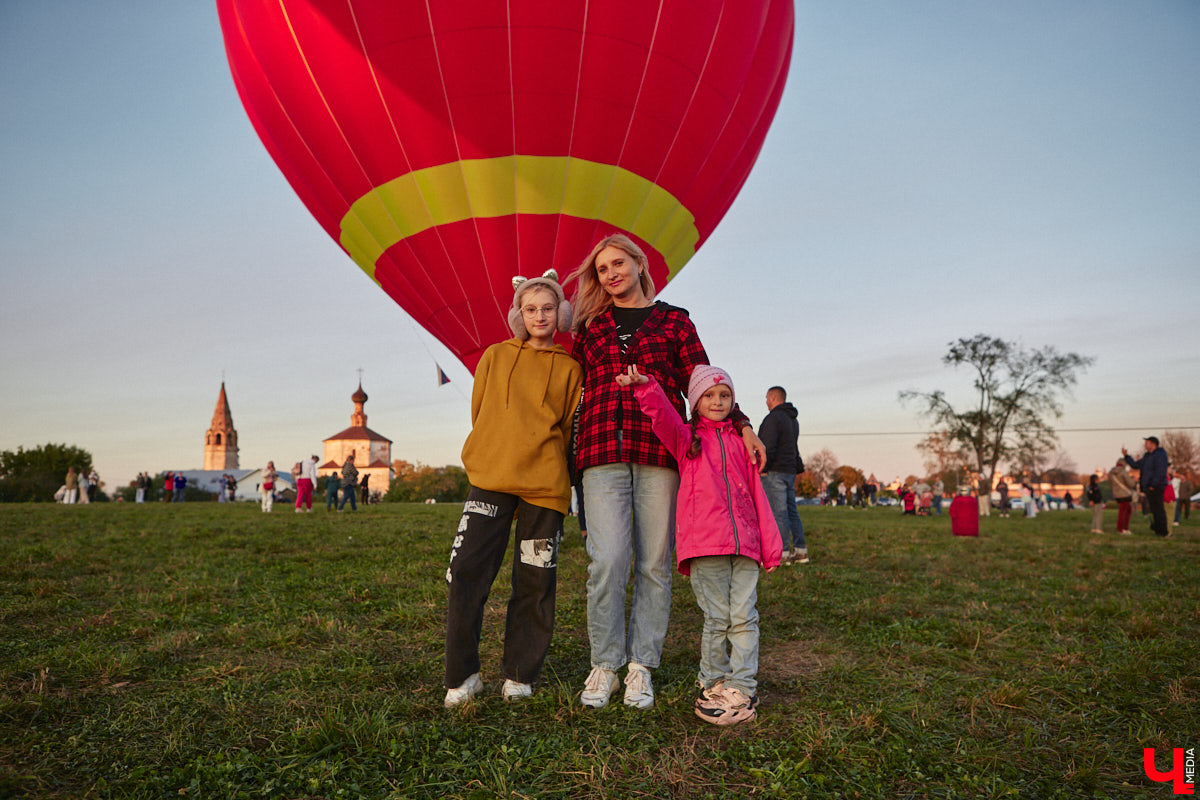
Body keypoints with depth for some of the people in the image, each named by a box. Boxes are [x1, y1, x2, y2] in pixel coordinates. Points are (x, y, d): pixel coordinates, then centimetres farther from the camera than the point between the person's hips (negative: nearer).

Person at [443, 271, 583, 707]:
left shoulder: (569, 368, 10)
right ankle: (462, 676, 7)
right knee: (466, 572, -8)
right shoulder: (495, 356, 13)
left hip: (545, 486, 0)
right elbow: (479, 413, 16)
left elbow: (571, 428, 11)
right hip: (491, 478, 1)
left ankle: (519, 675, 18)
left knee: (535, 582, 3)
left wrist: (544, 462, 6)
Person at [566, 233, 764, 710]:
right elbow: (575, 389, 19)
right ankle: (604, 666, 7)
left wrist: (742, 425, -4)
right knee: (607, 560, -10)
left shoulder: (674, 322, 13)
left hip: (659, 453, 0)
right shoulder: (589, 327, 17)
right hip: (602, 454, 0)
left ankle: (641, 667, 14)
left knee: (653, 564, 0)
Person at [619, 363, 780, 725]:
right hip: (704, 544, -3)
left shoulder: (739, 441, 20)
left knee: (744, 616, -1)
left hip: (744, 542, 3)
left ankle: (740, 689, 7)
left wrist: (770, 543, 14)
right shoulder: (687, 438, 11)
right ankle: (713, 682, 17)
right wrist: (645, 387, -31)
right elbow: (663, 416, -11)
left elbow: (756, 493, 18)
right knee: (717, 618, 0)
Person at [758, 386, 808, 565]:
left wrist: (762, 468, -15)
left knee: (778, 512, -8)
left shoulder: (773, 418, -11)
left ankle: (783, 553, -9)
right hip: (790, 471, 9)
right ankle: (801, 550, 11)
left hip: (775, 471, -9)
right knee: (791, 511, 11)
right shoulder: (793, 420, 20)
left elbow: (768, 446, -20)